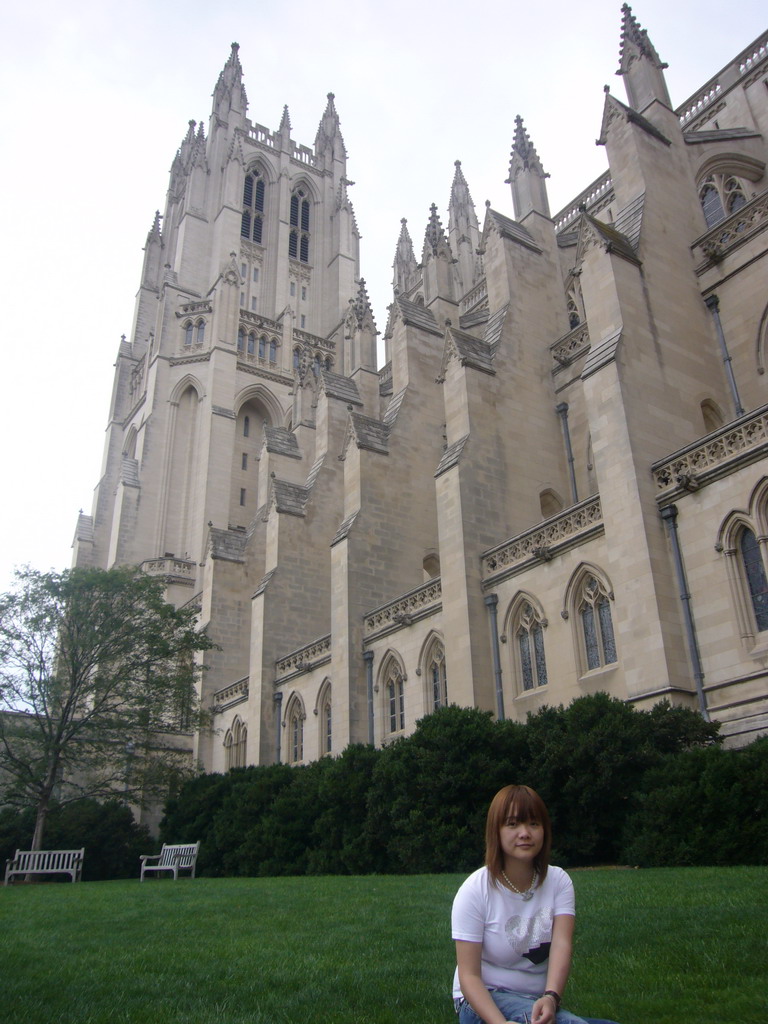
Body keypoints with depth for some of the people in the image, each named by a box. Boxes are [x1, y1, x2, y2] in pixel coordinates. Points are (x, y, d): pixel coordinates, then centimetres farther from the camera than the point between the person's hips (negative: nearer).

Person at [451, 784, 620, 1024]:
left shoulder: (558, 881, -2)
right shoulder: (475, 890, -13)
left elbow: (562, 945, -17)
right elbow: (468, 975, -15)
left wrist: (551, 998, -36)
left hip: (539, 1002, 4)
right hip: (484, 1000, -3)